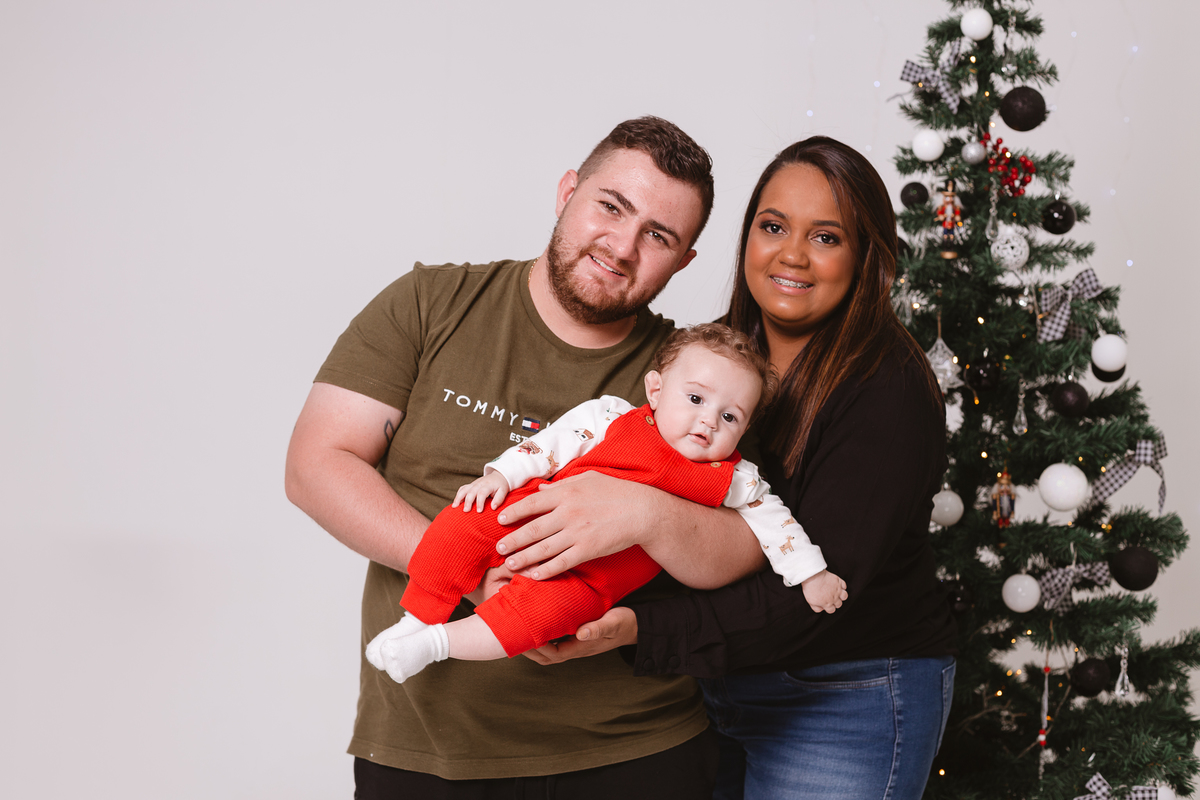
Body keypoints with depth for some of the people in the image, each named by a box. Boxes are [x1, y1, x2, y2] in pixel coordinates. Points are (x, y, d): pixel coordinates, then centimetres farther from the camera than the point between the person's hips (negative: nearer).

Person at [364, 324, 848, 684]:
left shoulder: (734, 480, 4)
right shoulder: (610, 417, 0)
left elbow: (773, 521, 12)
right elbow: (549, 444, 3)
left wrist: (810, 574, 7)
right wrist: (501, 474, -6)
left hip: (591, 578, -1)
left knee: (553, 604, -32)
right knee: (465, 524, -20)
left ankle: (438, 643, -21)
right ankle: (416, 620, -2)